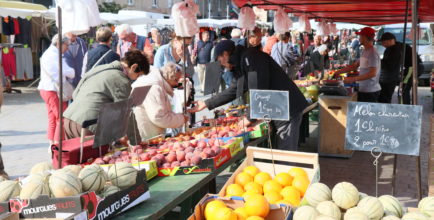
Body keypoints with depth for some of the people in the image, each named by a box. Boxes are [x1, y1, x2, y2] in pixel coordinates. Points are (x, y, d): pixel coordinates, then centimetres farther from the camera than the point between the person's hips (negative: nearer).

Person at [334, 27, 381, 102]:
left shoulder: (372, 53, -16)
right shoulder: (364, 52, 13)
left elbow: (372, 73, -23)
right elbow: (354, 66, 22)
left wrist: (353, 79, -23)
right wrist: (338, 72, 20)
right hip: (362, 90, 9)